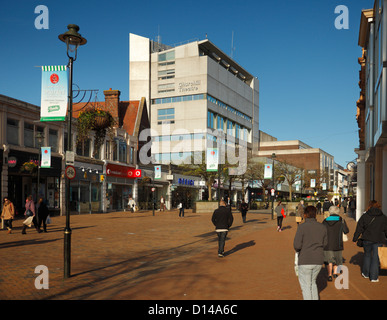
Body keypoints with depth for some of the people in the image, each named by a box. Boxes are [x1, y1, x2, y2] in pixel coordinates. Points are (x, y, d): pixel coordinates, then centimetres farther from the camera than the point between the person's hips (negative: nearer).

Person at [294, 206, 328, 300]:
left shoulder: (302, 227, -14)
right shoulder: (322, 227, 1)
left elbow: (297, 245, -16)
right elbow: (325, 243, 12)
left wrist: (298, 250, 6)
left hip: (305, 261, -5)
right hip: (318, 261, 5)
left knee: (306, 286, 8)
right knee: (312, 282, 25)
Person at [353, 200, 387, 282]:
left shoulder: (364, 216, -2)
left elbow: (359, 229, 0)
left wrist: (355, 239, 7)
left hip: (367, 240, 1)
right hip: (378, 241, -1)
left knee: (367, 255, 19)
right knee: (375, 258, 4)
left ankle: (365, 273, 27)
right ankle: (374, 277, 5)